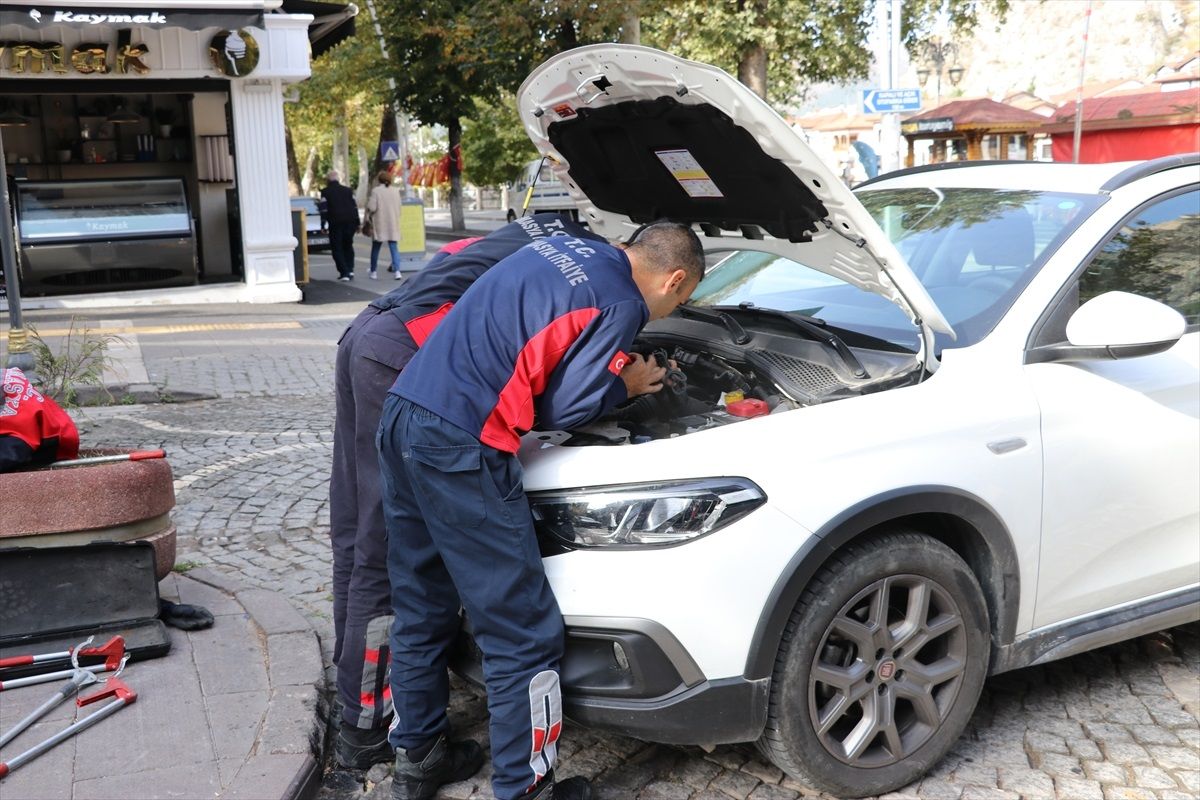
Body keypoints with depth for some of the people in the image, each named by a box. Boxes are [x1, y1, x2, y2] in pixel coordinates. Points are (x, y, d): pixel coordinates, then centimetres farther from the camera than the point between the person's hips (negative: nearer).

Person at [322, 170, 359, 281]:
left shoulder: (325, 192, -1)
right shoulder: (348, 190, 11)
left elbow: (324, 209, -5)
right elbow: (355, 207, 8)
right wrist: (357, 224, 11)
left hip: (335, 223, -4)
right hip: (350, 222, 4)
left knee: (337, 248, 3)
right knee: (348, 246, 17)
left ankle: (344, 272, -7)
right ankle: (350, 270, 7)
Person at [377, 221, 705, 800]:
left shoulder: (563, 248, 18)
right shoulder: (620, 305, -7)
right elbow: (561, 410, -7)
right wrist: (626, 385, 10)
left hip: (402, 415, 10)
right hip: (458, 449, -9)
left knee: (420, 612, 21)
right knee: (524, 636, 3)